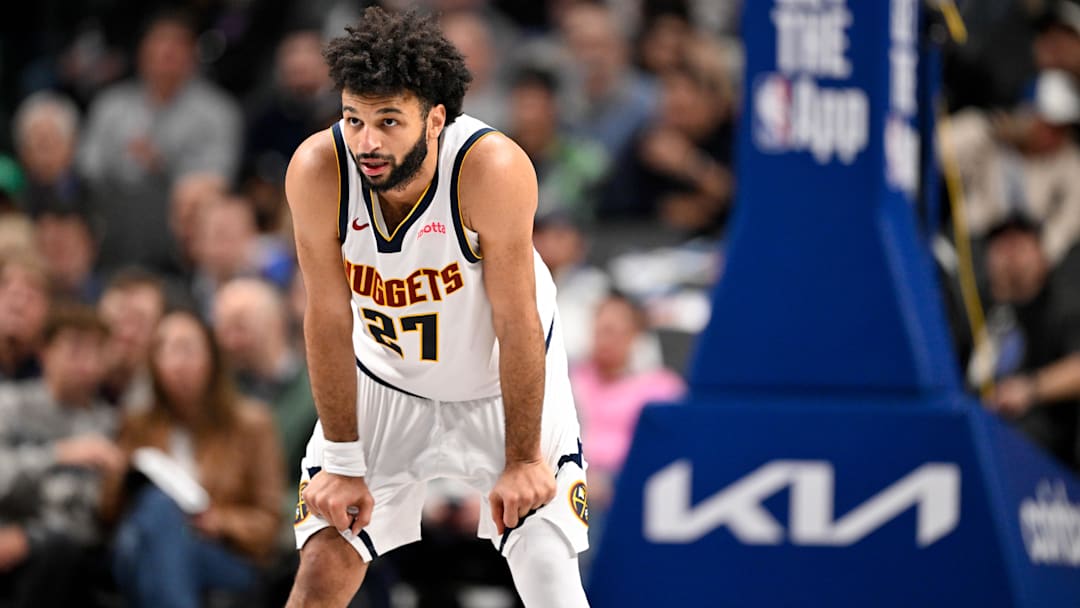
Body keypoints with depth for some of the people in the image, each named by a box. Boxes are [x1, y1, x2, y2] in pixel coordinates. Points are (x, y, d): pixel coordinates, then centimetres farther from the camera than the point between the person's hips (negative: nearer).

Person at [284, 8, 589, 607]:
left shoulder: (494, 170, -34)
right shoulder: (317, 171, -27)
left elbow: (517, 324, -23)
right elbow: (328, 320, -17)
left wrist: (523, 458, -17)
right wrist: (343, 462, -13)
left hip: (506, 382, -2)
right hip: (386, 383, 2)